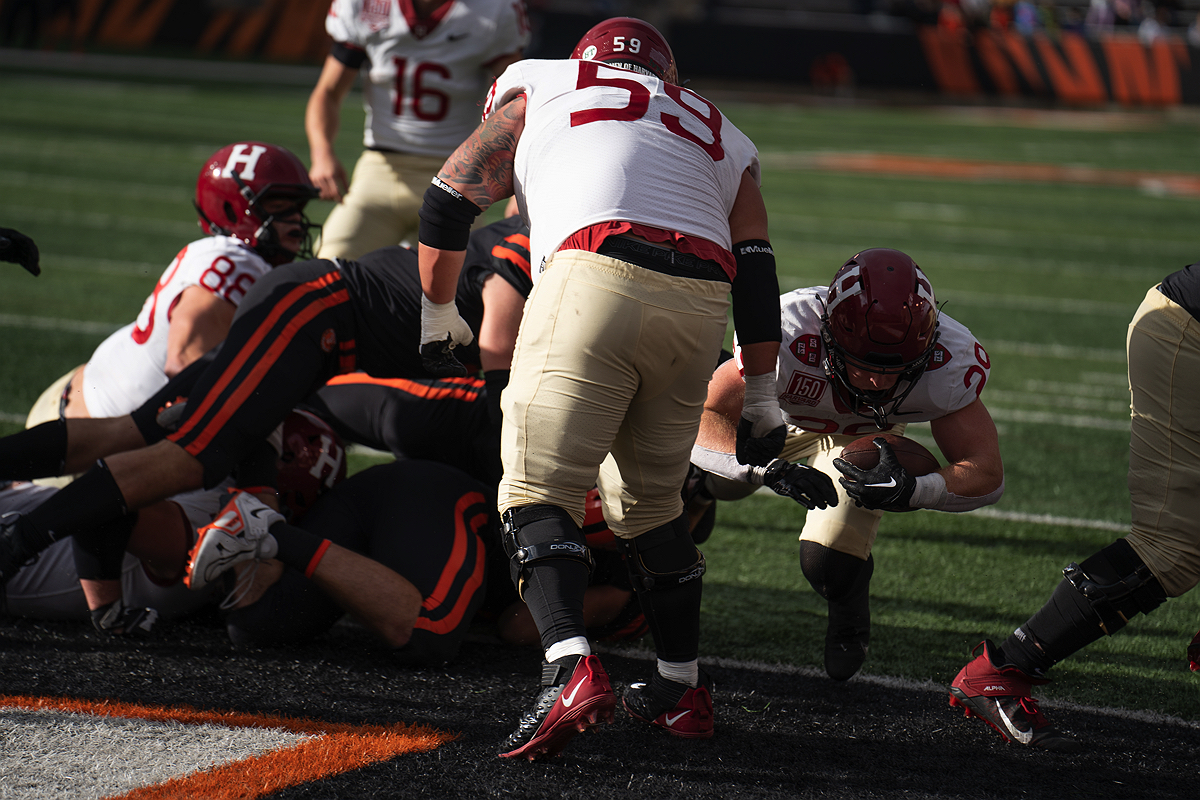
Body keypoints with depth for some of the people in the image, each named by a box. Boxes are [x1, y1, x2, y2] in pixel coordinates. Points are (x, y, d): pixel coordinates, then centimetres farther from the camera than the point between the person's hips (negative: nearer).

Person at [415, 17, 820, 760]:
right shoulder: (719, 136, 33)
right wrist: (764, 399, 25)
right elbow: (757, 276, 24)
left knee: (539, 488, -5)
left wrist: (439, 316, 41)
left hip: (599, 278, -4)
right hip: (698, 306, 4)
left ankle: (571, 667, -25)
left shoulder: (537, 86, 27)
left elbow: (448, 204, 28)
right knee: (652, 498, 21)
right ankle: (683, 687, 24)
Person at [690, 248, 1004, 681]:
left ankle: (849, 605, 23)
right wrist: (764, 466, -58)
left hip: (869, 435, 0)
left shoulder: (950, 363, -40)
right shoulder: (785, 338, -46)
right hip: (780, 417, 1)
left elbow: (986, 474, -31)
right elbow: (703, 418, -40)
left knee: (829, 564, -15)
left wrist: (912, 490, -50)